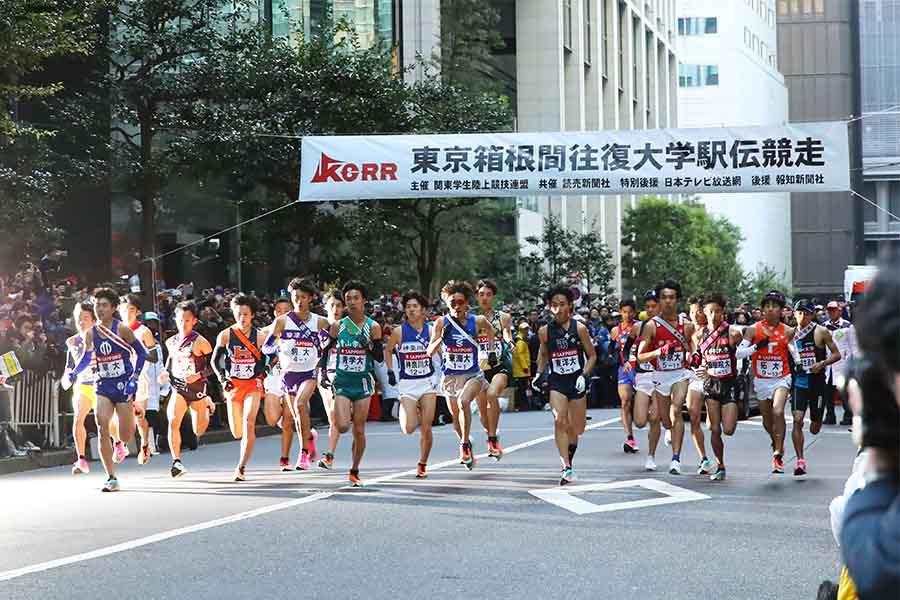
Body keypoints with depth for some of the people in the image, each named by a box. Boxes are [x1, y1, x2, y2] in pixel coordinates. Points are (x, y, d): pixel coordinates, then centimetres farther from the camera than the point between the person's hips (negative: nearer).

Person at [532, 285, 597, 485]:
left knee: (577, 429, 9)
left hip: (577, 381, 0)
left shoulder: (579, 328, -7)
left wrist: (584, 375, -12)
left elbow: (592, 355, 1)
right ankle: (567, 469, -23)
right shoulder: (545, 331, -1)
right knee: (559, 421, -21)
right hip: (556, 381, 0)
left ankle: (569, 459, 41)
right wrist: (539, 373, 5)